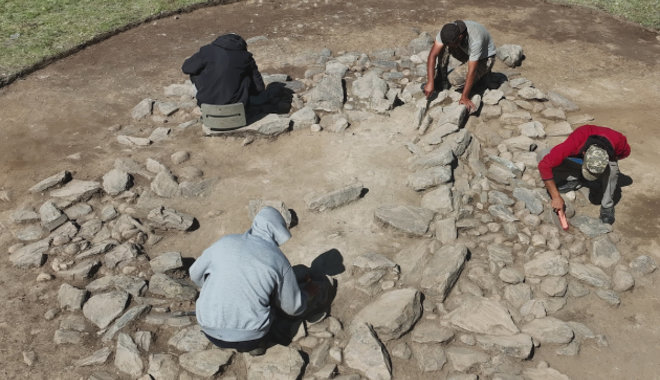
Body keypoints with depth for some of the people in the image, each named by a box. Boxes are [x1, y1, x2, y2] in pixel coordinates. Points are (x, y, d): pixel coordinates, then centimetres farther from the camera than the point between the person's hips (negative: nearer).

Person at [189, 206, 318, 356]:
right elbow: (293, 307, 3)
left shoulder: (224, 243, -1)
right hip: (249, 336, -1)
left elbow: (196, 274, 14)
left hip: (211, 331, 2)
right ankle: (254, 344, 10)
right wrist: (306, 294, 26)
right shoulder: (279, 261, -7)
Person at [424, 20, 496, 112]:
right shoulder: (447, 31, -26)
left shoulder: (475, 40, -41)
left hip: (484, 58, -5)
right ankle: (441, 79, -5)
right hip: (467, 52, 5)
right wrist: (430, 82, -35)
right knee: (443, 47, -20)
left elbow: (472, 71, -37)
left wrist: (464, 97, -33)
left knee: (454, 79, -24)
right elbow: (433, 55, -27)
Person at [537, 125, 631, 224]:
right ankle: (574, 179, -6)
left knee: (612, 167, -36)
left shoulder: (617, 140, -36)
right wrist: (556, 197, -37)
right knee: (543, 156, -26)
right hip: (577, 158, 0)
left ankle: (607, 206, -14)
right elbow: (544, 165, -40)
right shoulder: (574, 142, -44)